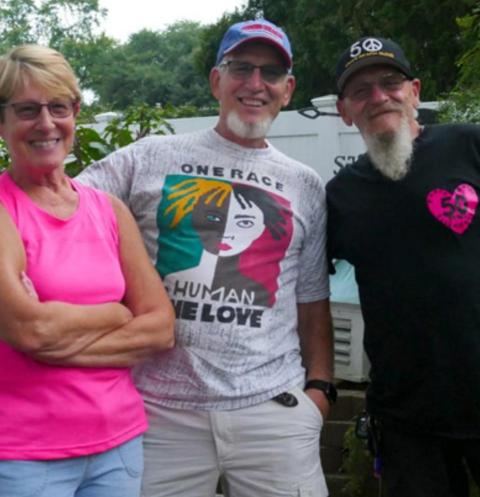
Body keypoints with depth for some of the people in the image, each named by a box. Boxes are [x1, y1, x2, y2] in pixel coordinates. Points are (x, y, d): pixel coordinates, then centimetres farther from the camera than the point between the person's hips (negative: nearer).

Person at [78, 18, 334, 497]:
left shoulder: (305, 186, 13)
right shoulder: (151, 158, 5)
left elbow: (312, 301, 16)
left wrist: (319, 384, 8)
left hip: (275, 407, 2)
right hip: (162, 408, -1)